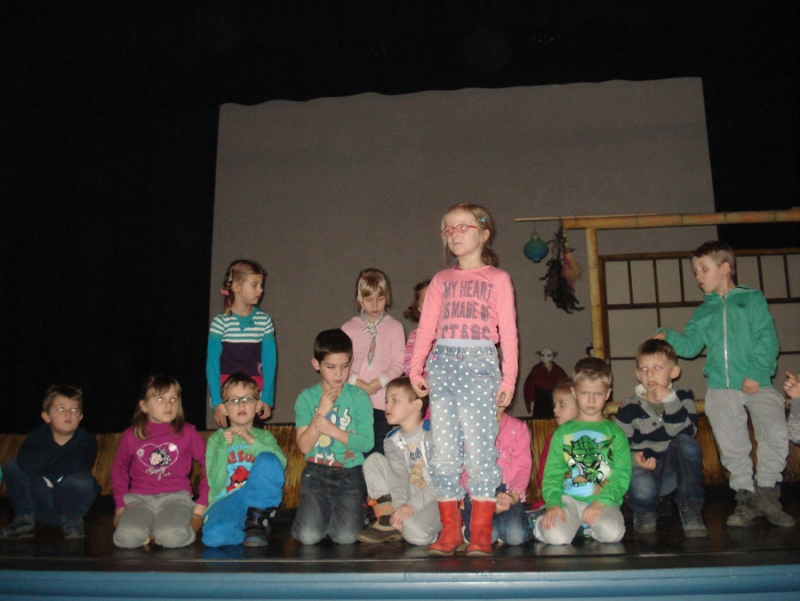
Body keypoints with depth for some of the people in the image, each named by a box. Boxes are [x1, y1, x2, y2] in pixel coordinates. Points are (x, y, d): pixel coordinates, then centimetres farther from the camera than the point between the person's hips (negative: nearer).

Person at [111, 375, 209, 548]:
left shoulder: (187, 433, 1)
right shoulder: (131, 436, 6)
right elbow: (119, 469, 20)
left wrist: (201, 505, -1)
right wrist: (120, 505, 10)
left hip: (175, 496, -2)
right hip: (139, 498, 2)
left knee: (172, 537, -32)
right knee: (127, 537, -28)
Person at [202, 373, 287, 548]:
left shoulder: (264, 436, 14)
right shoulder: (217, 438, 11)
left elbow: (281, 463, -9)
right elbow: (216, 485, -2)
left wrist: (252, 441, -17)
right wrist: (223, 447, -12)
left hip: (258, 499, 1)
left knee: (268, 460, -28)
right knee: (214, 536, -37)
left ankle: (257, 520, -12)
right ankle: (257, 527, -7)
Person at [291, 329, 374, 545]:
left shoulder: (359, 397, -2)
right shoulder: (307, 397, 0)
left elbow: (367, 443, -7)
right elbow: (304, 446, -6)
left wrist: (333, 430, -15)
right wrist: (321, 412, -15)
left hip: (350, 474, -1)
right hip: (316, 472, 1)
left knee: (345, 537, -15)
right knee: (308, 536, -15)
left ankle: (354, 511, 19)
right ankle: (322, 511, 18)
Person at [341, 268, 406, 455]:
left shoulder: (394, 327, 2)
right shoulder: (350, 328, 5)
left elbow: (399, 364, -3)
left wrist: (377, 383, -15)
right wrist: (357, 382, -15)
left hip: (383, 399, -1)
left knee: (380, 451, 7)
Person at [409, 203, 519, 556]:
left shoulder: (498, 279, 9)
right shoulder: (441, 281, 17)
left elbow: (508, 331, 3)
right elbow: (426, 328, 10)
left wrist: (508, 377, -6)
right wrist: (415, 368, -1)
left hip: (480, 364, -3)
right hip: (443, 364, 3)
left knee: (479, 450, -4)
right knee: (444, 451, 3)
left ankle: (481, 534, 6)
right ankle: (449, 531, 12)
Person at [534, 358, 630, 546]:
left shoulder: (614, 432, 13)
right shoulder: (563, 432, 14)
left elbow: (622, 475, 2)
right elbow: (552, 473, 6)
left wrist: (602, 501, -15)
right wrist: (552, 503, -13)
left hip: (604, 500, 0)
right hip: (569, 499, 0)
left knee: (612, 533, -30)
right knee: (556, 537, -27)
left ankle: (591, 527, 2)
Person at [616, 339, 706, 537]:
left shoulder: (683, 397, 0)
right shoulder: (630, 408, -4)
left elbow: (688, 433, -19)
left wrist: (669, 401, -26)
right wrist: (634, 458, -23)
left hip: (677, 471, 2)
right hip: (645, 470, -1)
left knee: (686, 443, -29)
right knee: (643, 487, -36)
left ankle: (690, 511, -14)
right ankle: (644, 513, 4)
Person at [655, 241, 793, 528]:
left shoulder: (753, 300, 6)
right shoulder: (703, 312, 16)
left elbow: (767, 341, -2)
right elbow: (689, 345, 10)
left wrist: (756, 374, -12)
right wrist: (667, 336, -8)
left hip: (756, 384, -3)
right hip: (720, 388, 3)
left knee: (776, 433, -18)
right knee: (731, 447, 2)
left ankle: (767, 493, 1)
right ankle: (747, 498, 17)